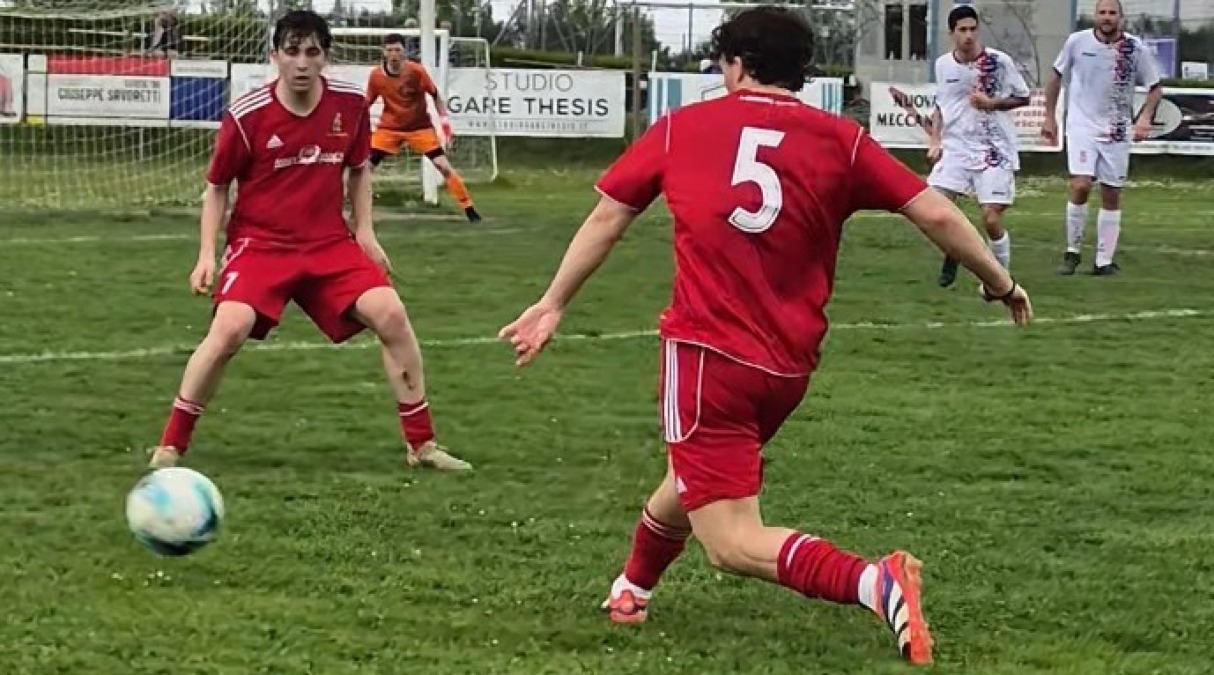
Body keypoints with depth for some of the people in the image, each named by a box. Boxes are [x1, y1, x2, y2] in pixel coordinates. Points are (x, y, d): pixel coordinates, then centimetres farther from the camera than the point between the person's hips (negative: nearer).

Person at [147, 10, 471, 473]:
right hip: (260, 244, -3)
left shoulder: (350, 104, -3)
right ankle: (170, 445, -8)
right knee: (230, 328, -26)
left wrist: (364, 230, 5)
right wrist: (207, 254, -7)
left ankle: (421, 443, 0)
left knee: (391, 313, -14)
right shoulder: (246, 116, -13)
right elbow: (216, 187, 0)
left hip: (330, 243, 3)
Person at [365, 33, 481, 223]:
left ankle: (469, 209, -1)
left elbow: (435, 95, -3)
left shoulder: (417, 71, -18)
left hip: (420, 127, -2)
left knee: (443, 165, -10)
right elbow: (367, 103, 1)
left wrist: (444, 118, -10)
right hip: (389, 128, 2)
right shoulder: (376, 76, -12)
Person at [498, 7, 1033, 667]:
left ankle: (873, 582, -31)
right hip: (789, 366, 4)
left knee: (733, 544, -9)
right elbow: (937, 215, 1)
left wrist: (553, 303, 25)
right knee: (689, 483, 29)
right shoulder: (840, 140, 4)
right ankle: (631, 589, 51)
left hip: (707, 351, -4)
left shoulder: (681, 127, 5)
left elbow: (605, 220, 12)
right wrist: (1001, 284, 16)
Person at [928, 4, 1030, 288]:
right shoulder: (943, 65, 4)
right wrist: (935, 140, 5)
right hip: (956, 146, 3)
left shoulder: (999, 61, -9)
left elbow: (1023, 98, 0)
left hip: (994, 148, -3)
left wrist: (991, 103, -15)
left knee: (991, 218, -10)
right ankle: (952, 253, 18)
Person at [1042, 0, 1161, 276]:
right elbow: (1056, 76, 9)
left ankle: (1104, 261, 13)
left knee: (1112, 195, 5)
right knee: (1080, 186, -17)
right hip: (1082, 126, -2)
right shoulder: (1077, 42, -5)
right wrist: (1049, 117, 9)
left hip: (1118, 131, 2)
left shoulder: (1136, 48, -5)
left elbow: (1155, 88, 4)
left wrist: (1145, 117, -13)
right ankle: (1072, 252, -1)